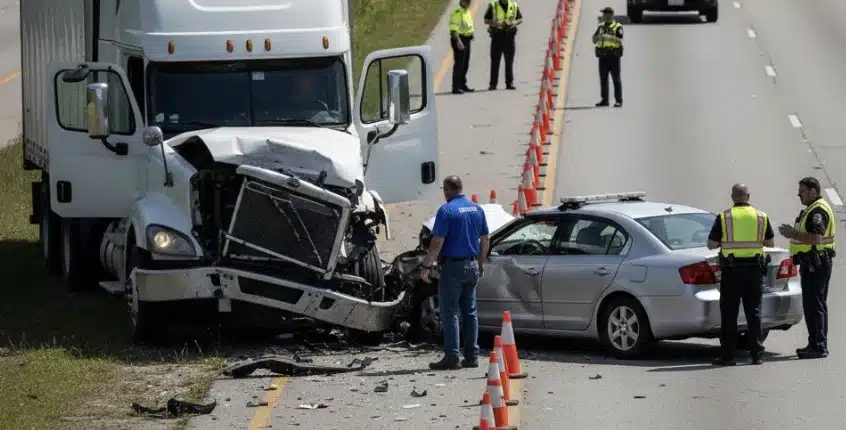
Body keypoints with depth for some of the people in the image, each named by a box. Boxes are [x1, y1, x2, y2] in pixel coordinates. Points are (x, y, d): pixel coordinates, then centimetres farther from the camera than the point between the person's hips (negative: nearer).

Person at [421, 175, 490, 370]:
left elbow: (437, 242, -17)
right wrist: (480, 264, 23)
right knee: (469, 312, 12)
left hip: (453, 266, -7)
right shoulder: (477, 209, 8)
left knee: (450, 312, -3)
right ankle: (471, 356, 11)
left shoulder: (447, 210, -13)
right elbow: (484, 240, 14)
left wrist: (426, 267, -12)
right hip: (472, 266, 7)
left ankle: (452, 357, -7)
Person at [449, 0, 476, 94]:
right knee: (458, 64, -10)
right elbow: (454, 29, -23)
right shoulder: (457, 13, -15)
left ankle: (463, 85, 26)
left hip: (466, 40, 9)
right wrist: (458, 41, -30)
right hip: (459, 40, -9)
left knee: (465, 65, 16)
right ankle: (456, 87, -10)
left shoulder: (467, 12, 15)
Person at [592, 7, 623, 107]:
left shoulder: (618, 27, -1)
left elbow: (620, 41, -11)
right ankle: (604, 100, 10)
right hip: (603, 56, 5)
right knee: (603, 79, 5)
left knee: (616, 78, -4)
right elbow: (594, 41, 13)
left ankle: (619, 100, -2)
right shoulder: (601, 27, 15)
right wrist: (599, 36, -8)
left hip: (614, 55, -5)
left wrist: (610, 37, -26)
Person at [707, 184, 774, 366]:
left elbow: (711, 244, -1)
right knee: (754, 312, 7)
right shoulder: (761, 217, 3)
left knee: (729, 313, 2)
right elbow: (771, 242, 12)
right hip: (754, 269, 2)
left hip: (731, 270, -2)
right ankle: (757, 353, 5)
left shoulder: (724, 217, -3)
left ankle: (727, 355, 1)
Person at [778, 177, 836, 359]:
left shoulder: (818, 211, -16)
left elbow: (816, 238, -27)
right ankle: (817, 344, 19)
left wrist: (793, 234, -20)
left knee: (814, 305, -11)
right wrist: (793, 233, 13)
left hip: (816, 264, -11)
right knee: (816, 305, 14)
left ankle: (818, 346, -11)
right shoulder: (811, 210, 19)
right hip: (812, 263, 11)